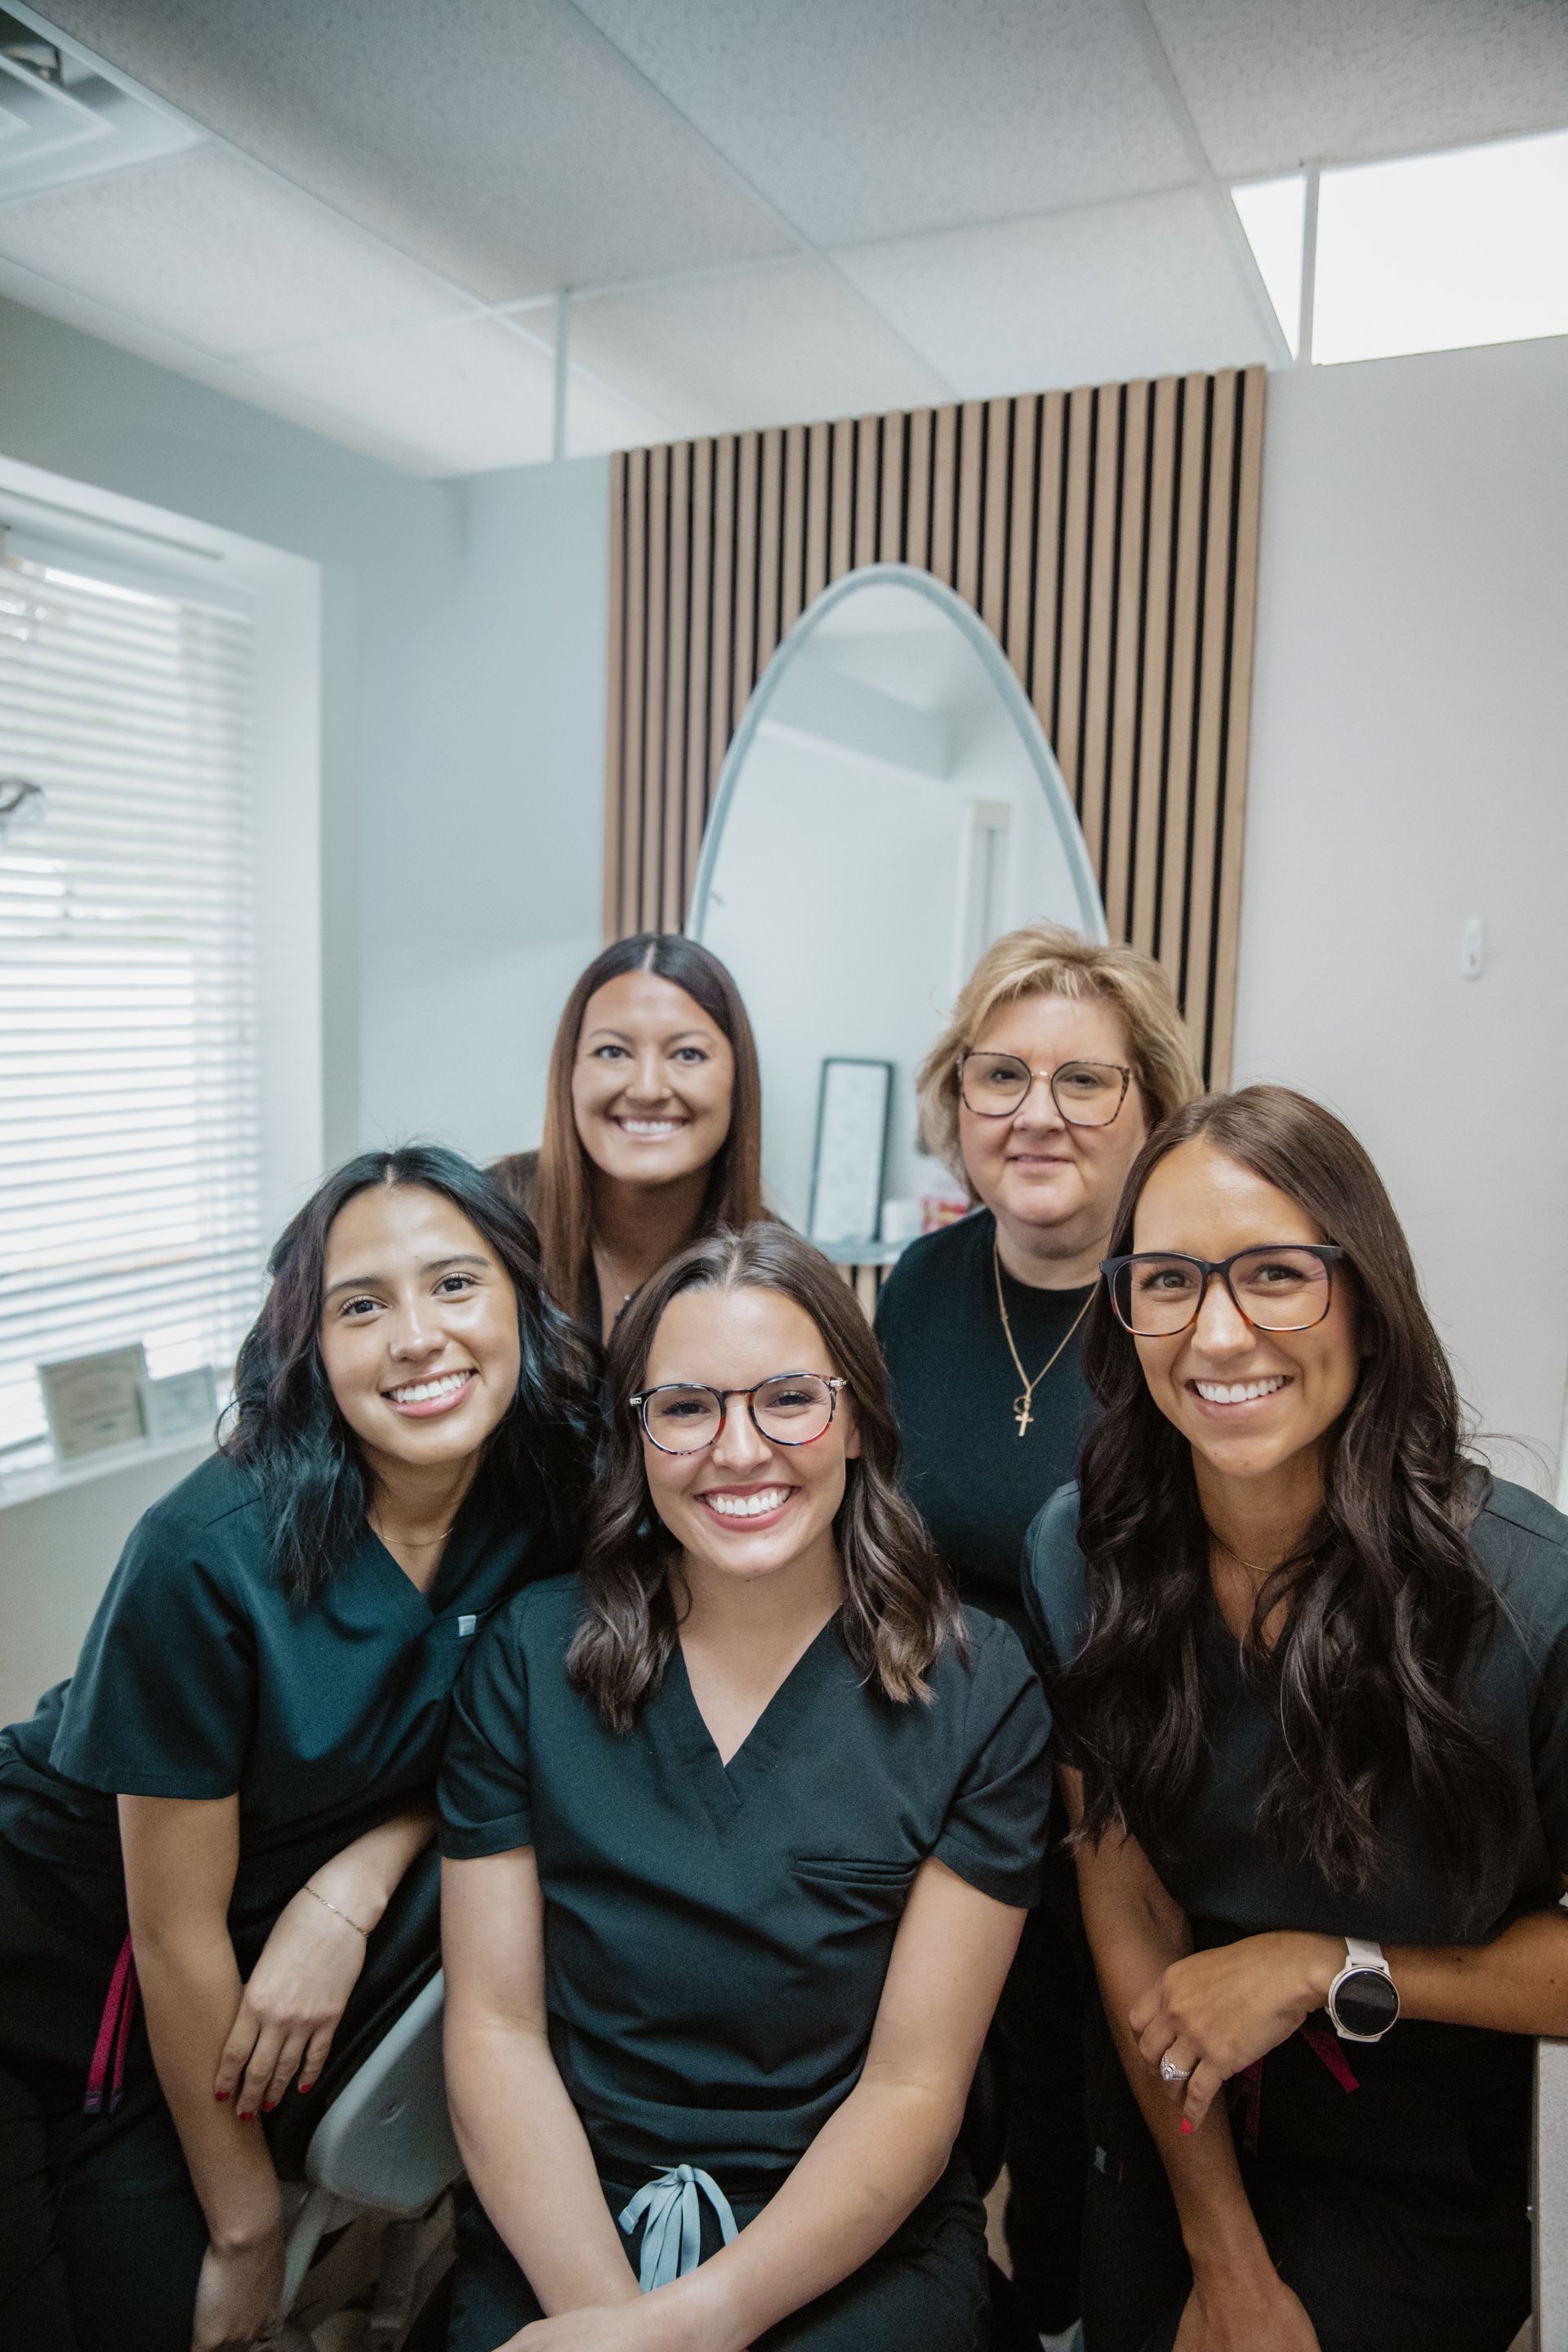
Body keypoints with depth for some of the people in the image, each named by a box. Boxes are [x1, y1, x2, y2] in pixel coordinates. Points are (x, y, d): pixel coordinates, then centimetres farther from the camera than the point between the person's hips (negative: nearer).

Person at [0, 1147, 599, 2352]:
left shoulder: (550, 1507, -17)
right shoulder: (209, 1554, -31)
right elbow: (176, 1933, -20)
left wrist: (348, 1893, -19)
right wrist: (244, 2218, -7)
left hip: (256, 1977, 4)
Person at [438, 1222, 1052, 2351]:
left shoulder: (979, 1693, -8)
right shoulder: (532, 1654, -3)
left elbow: (914, 2090, -7)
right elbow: (495, 2025, -3)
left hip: (856, 2244, -1)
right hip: (558, 2228, 1)